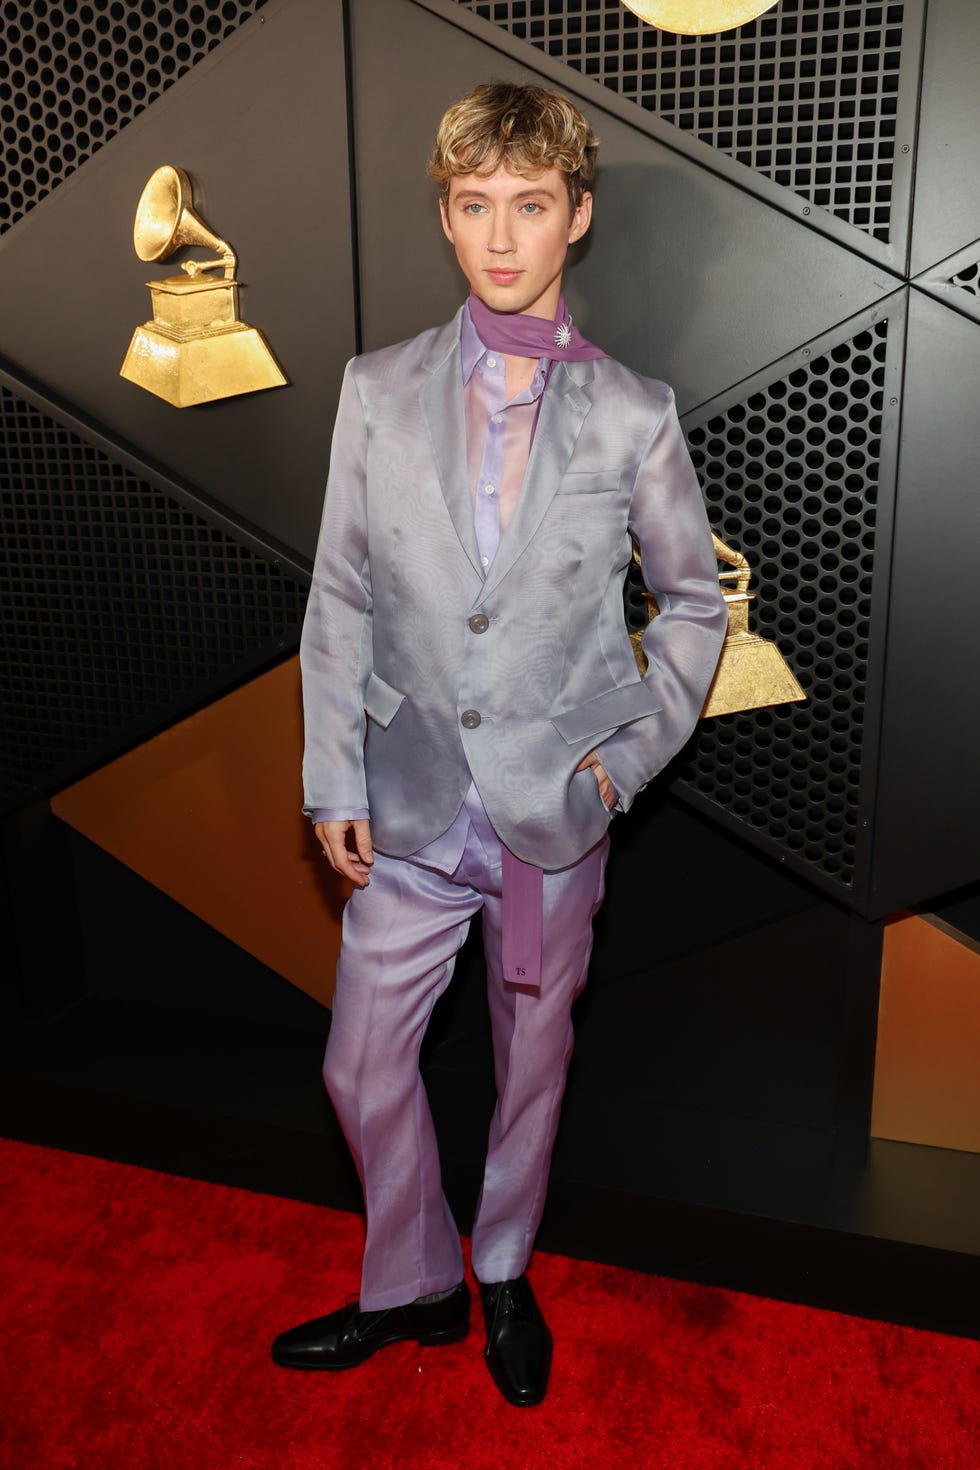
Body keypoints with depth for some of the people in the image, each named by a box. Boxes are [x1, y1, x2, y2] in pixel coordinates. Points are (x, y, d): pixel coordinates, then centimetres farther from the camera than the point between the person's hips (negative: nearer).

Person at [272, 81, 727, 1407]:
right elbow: (340, 598, 1)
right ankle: (411, 1288, 39)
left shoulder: (633, 415, -5)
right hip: (409, 811, 1)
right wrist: (335, 782, -2)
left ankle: (503, 1275, 45)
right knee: (362, 1067, 11)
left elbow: (694, 601, 5)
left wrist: (631, 756, -4)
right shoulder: (379, 391, -1)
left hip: (556, 812, -1)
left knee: (532, 1061, 17)